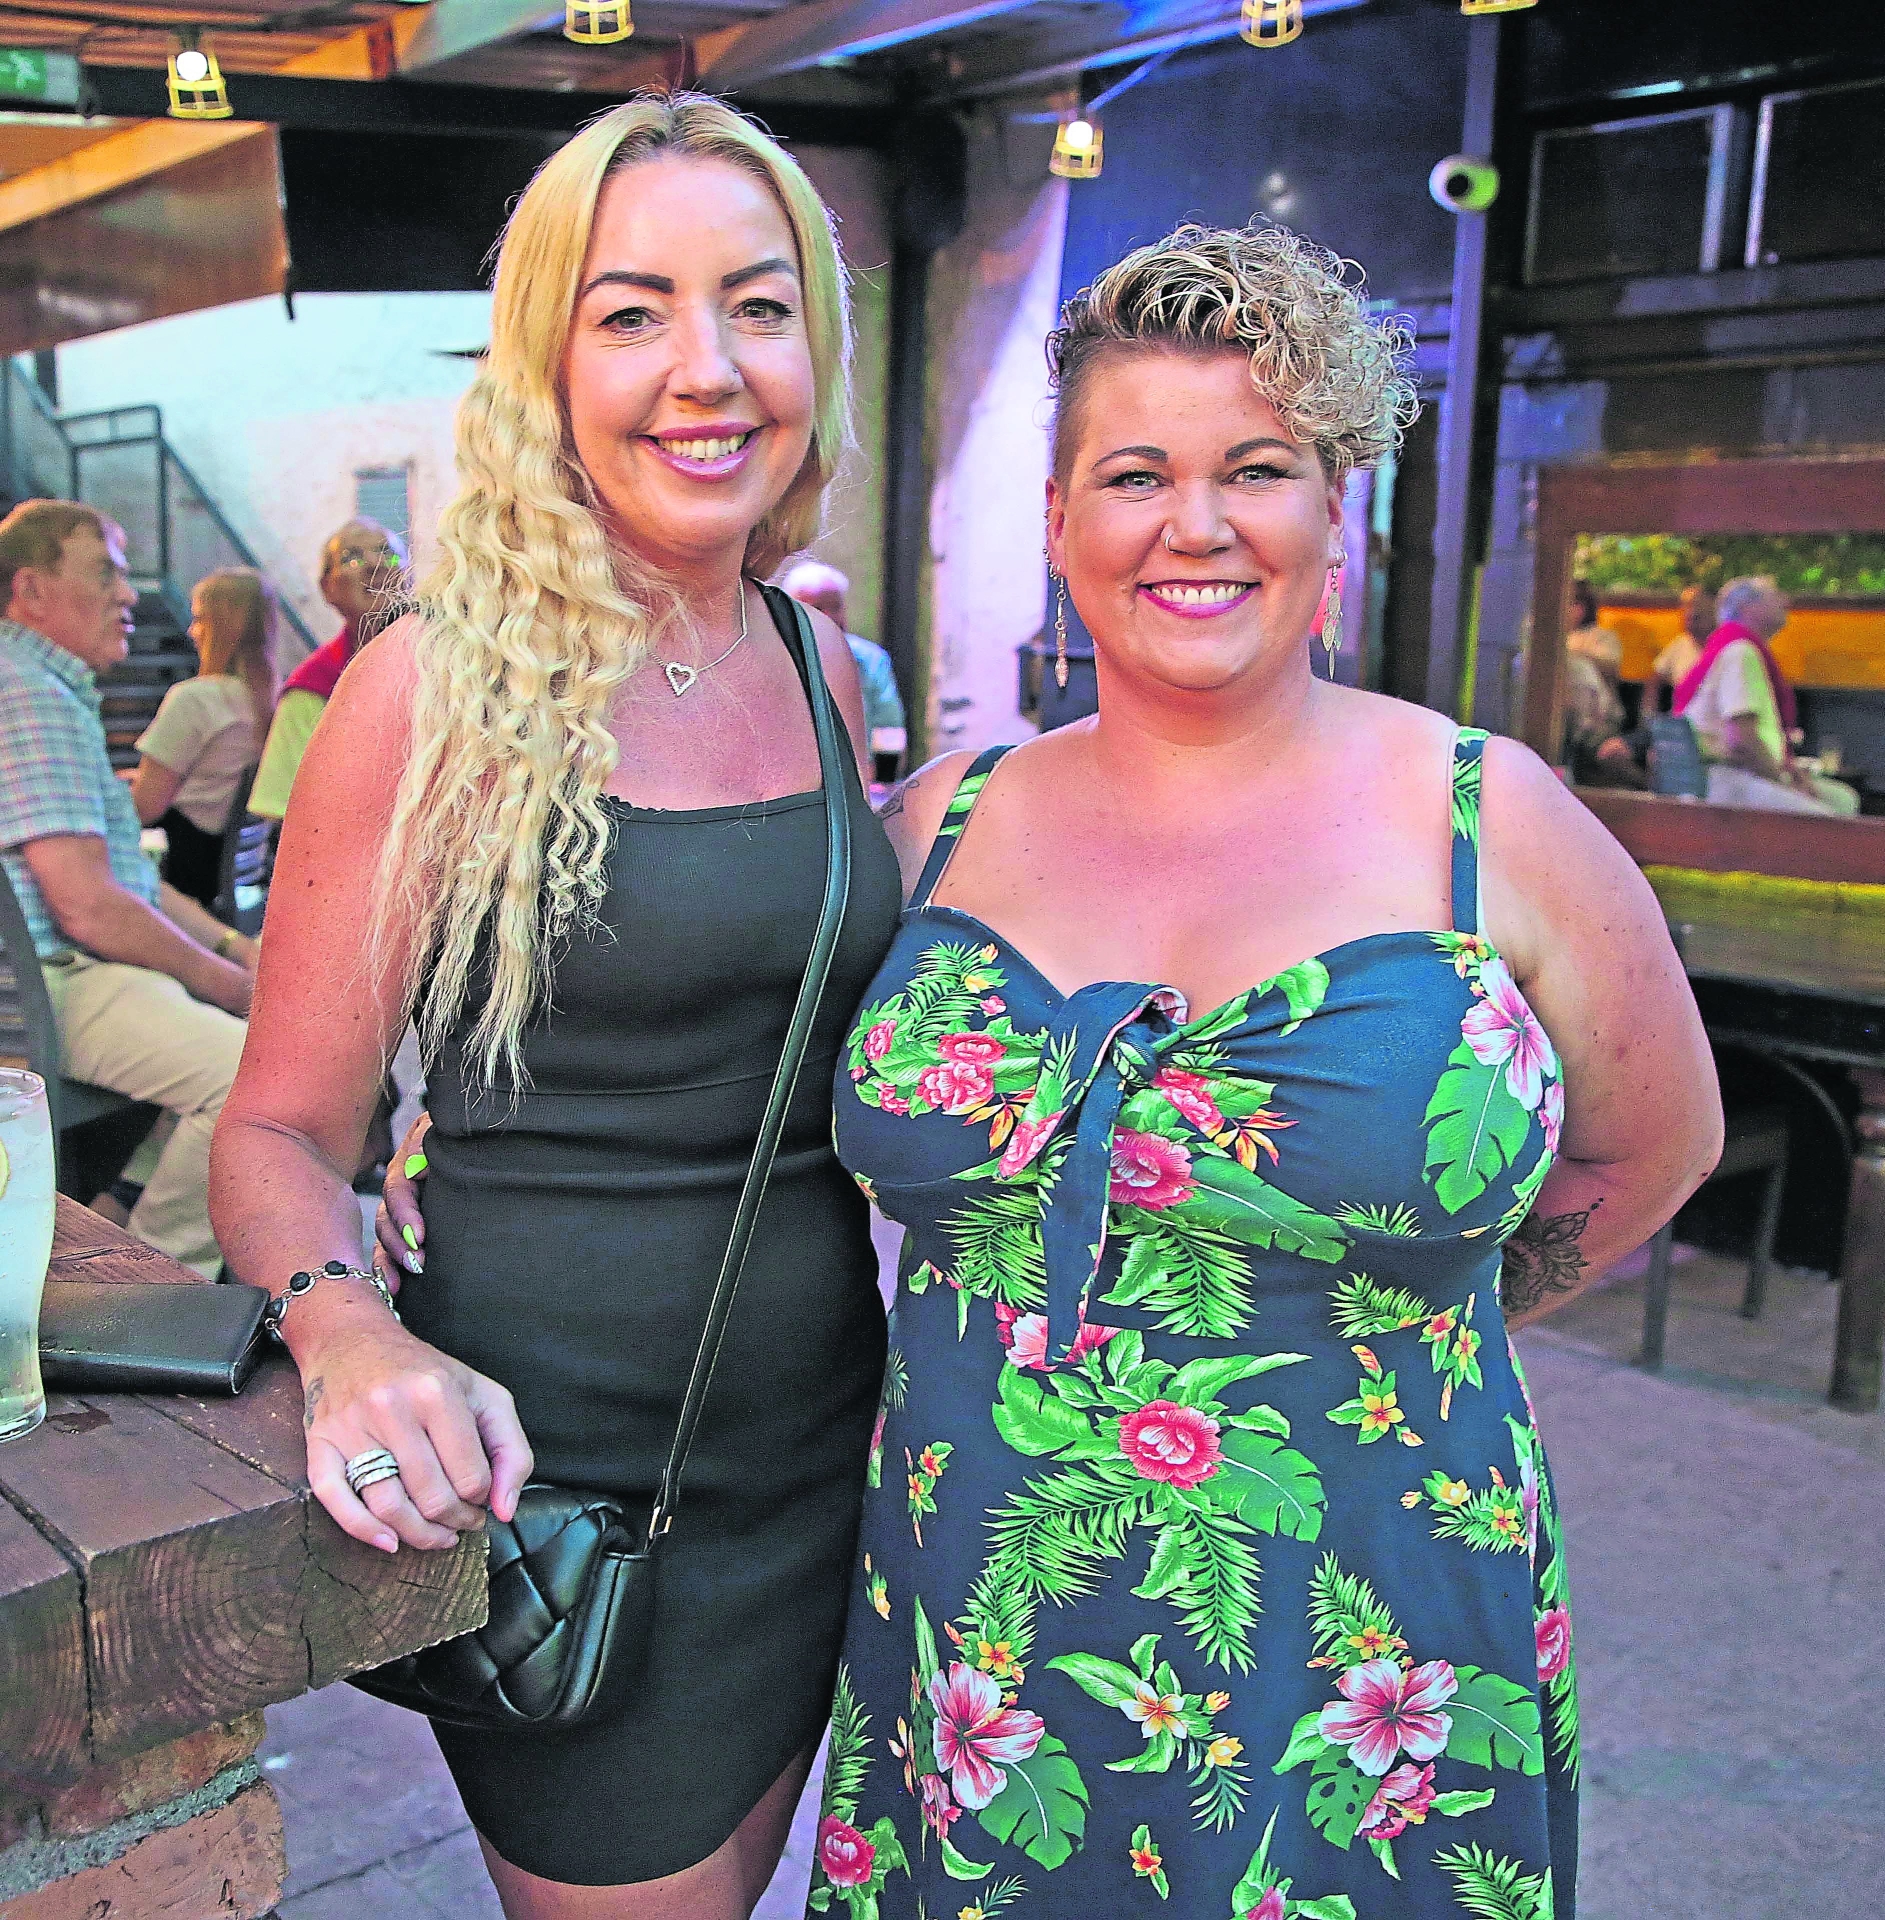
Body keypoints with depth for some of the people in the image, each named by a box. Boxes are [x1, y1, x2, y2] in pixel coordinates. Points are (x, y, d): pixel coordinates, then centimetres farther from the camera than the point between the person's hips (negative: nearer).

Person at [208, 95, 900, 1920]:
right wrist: (356, 1341, -29)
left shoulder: (816, 659, 2)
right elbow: (280, 1129, -11)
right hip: (560, 1474, -5)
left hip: (820, 1447, 6)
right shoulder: (442, 691, -15)